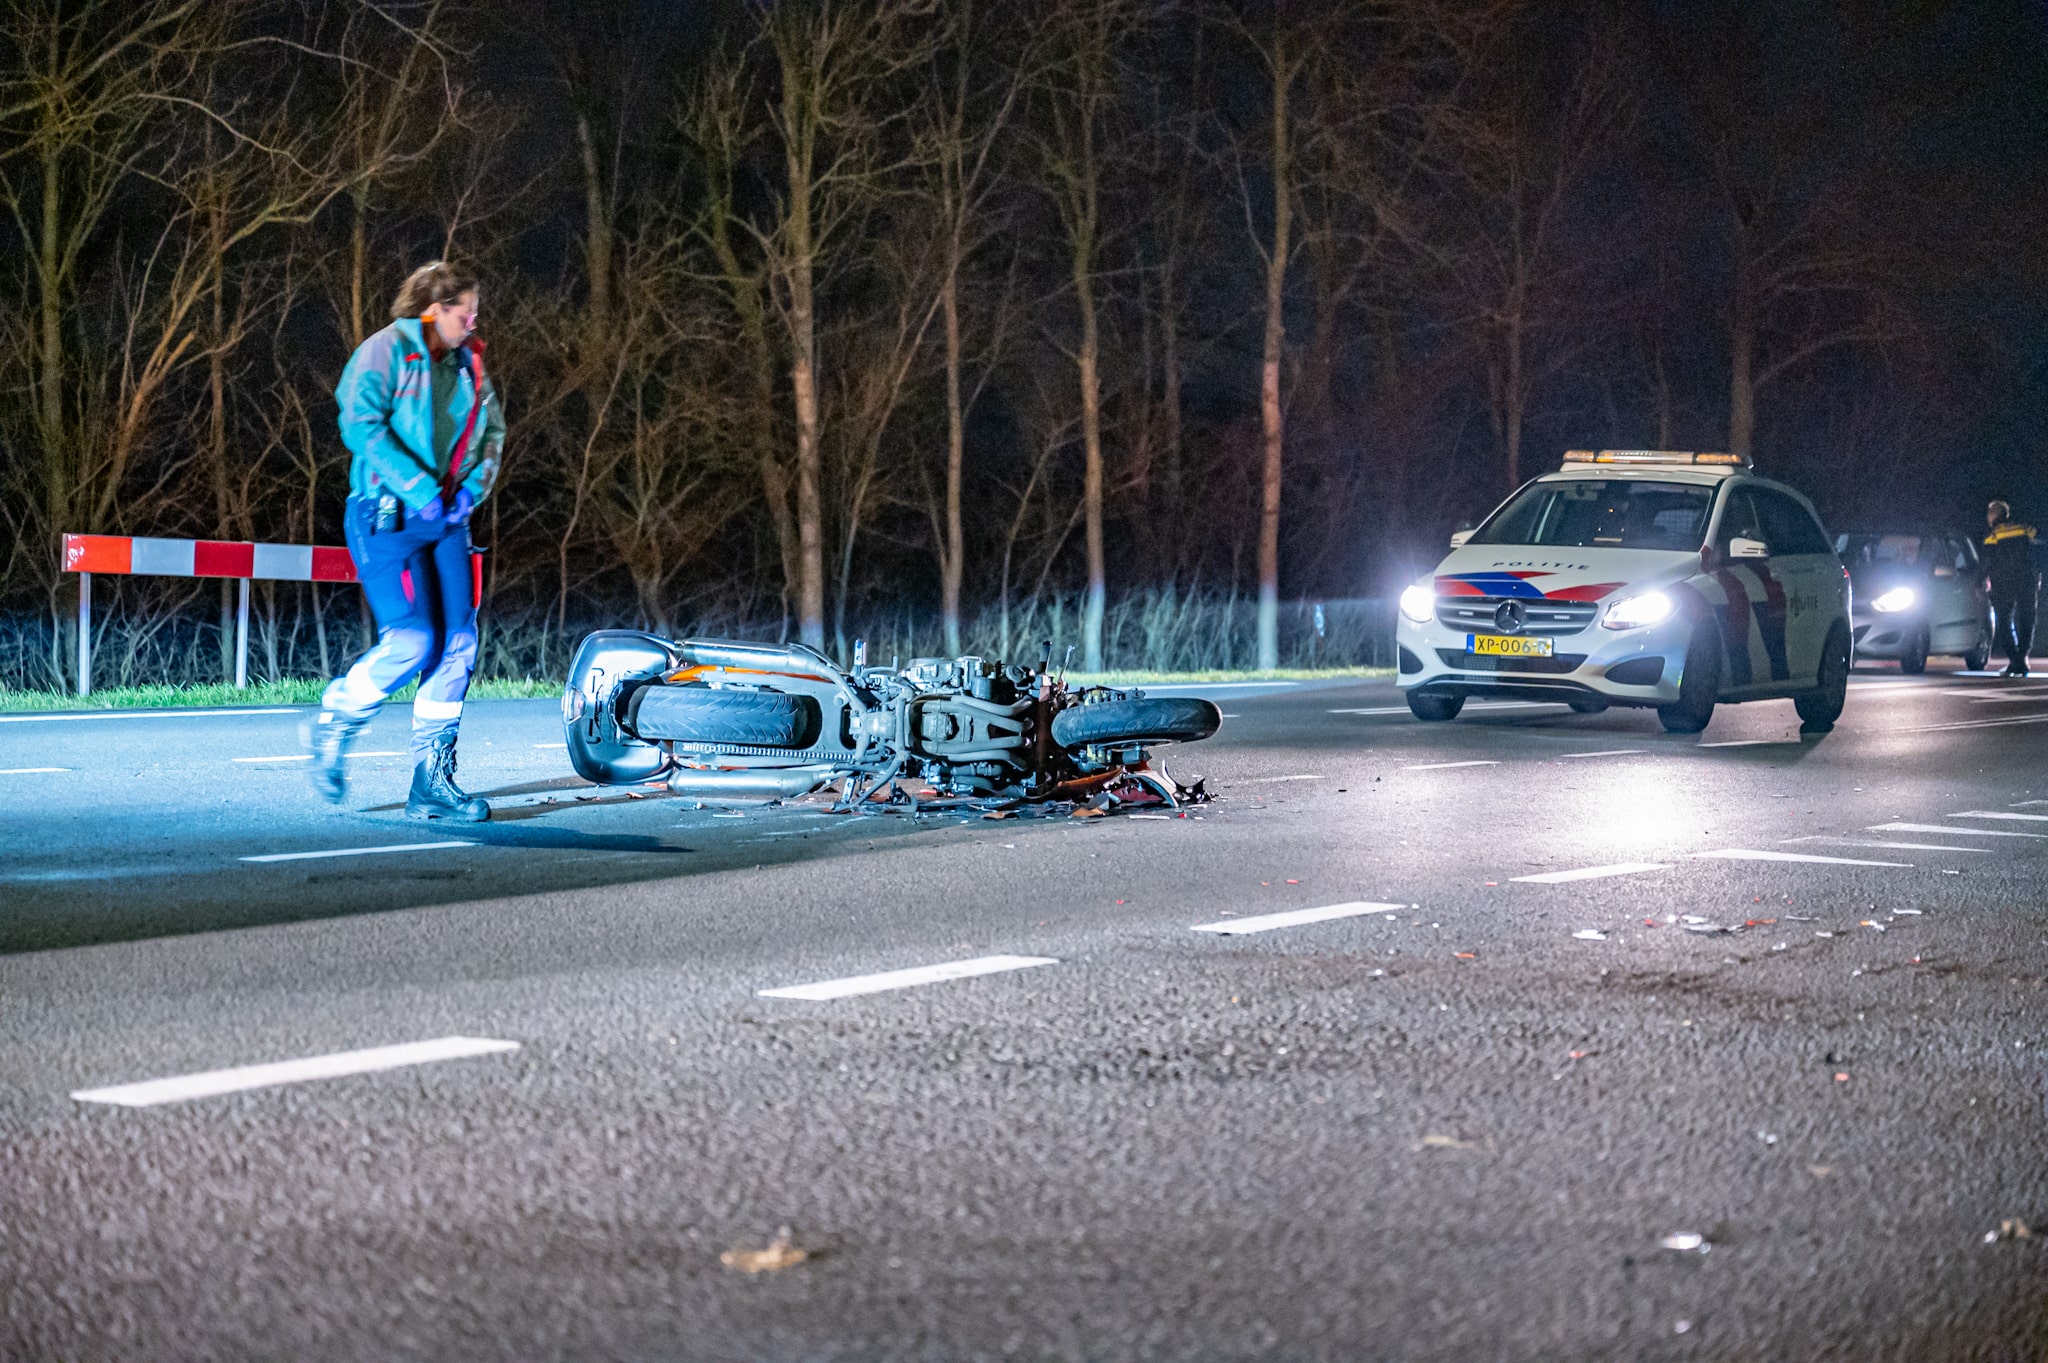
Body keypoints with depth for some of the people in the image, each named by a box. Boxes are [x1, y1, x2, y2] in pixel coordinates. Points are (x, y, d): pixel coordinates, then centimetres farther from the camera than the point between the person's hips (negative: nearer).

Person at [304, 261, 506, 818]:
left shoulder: (468, 364, 14)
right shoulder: (383, 353, -6)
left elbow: (491, 429, 16)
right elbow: (362, 426, -16)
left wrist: (471, 488, -3)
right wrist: (419, 489, -20)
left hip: (446, 520, 7)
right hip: (387, 516, -7)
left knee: (458, 642, -1)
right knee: (411, 640, -17)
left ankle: (432, 782, 5)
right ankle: (334, 725, 10)